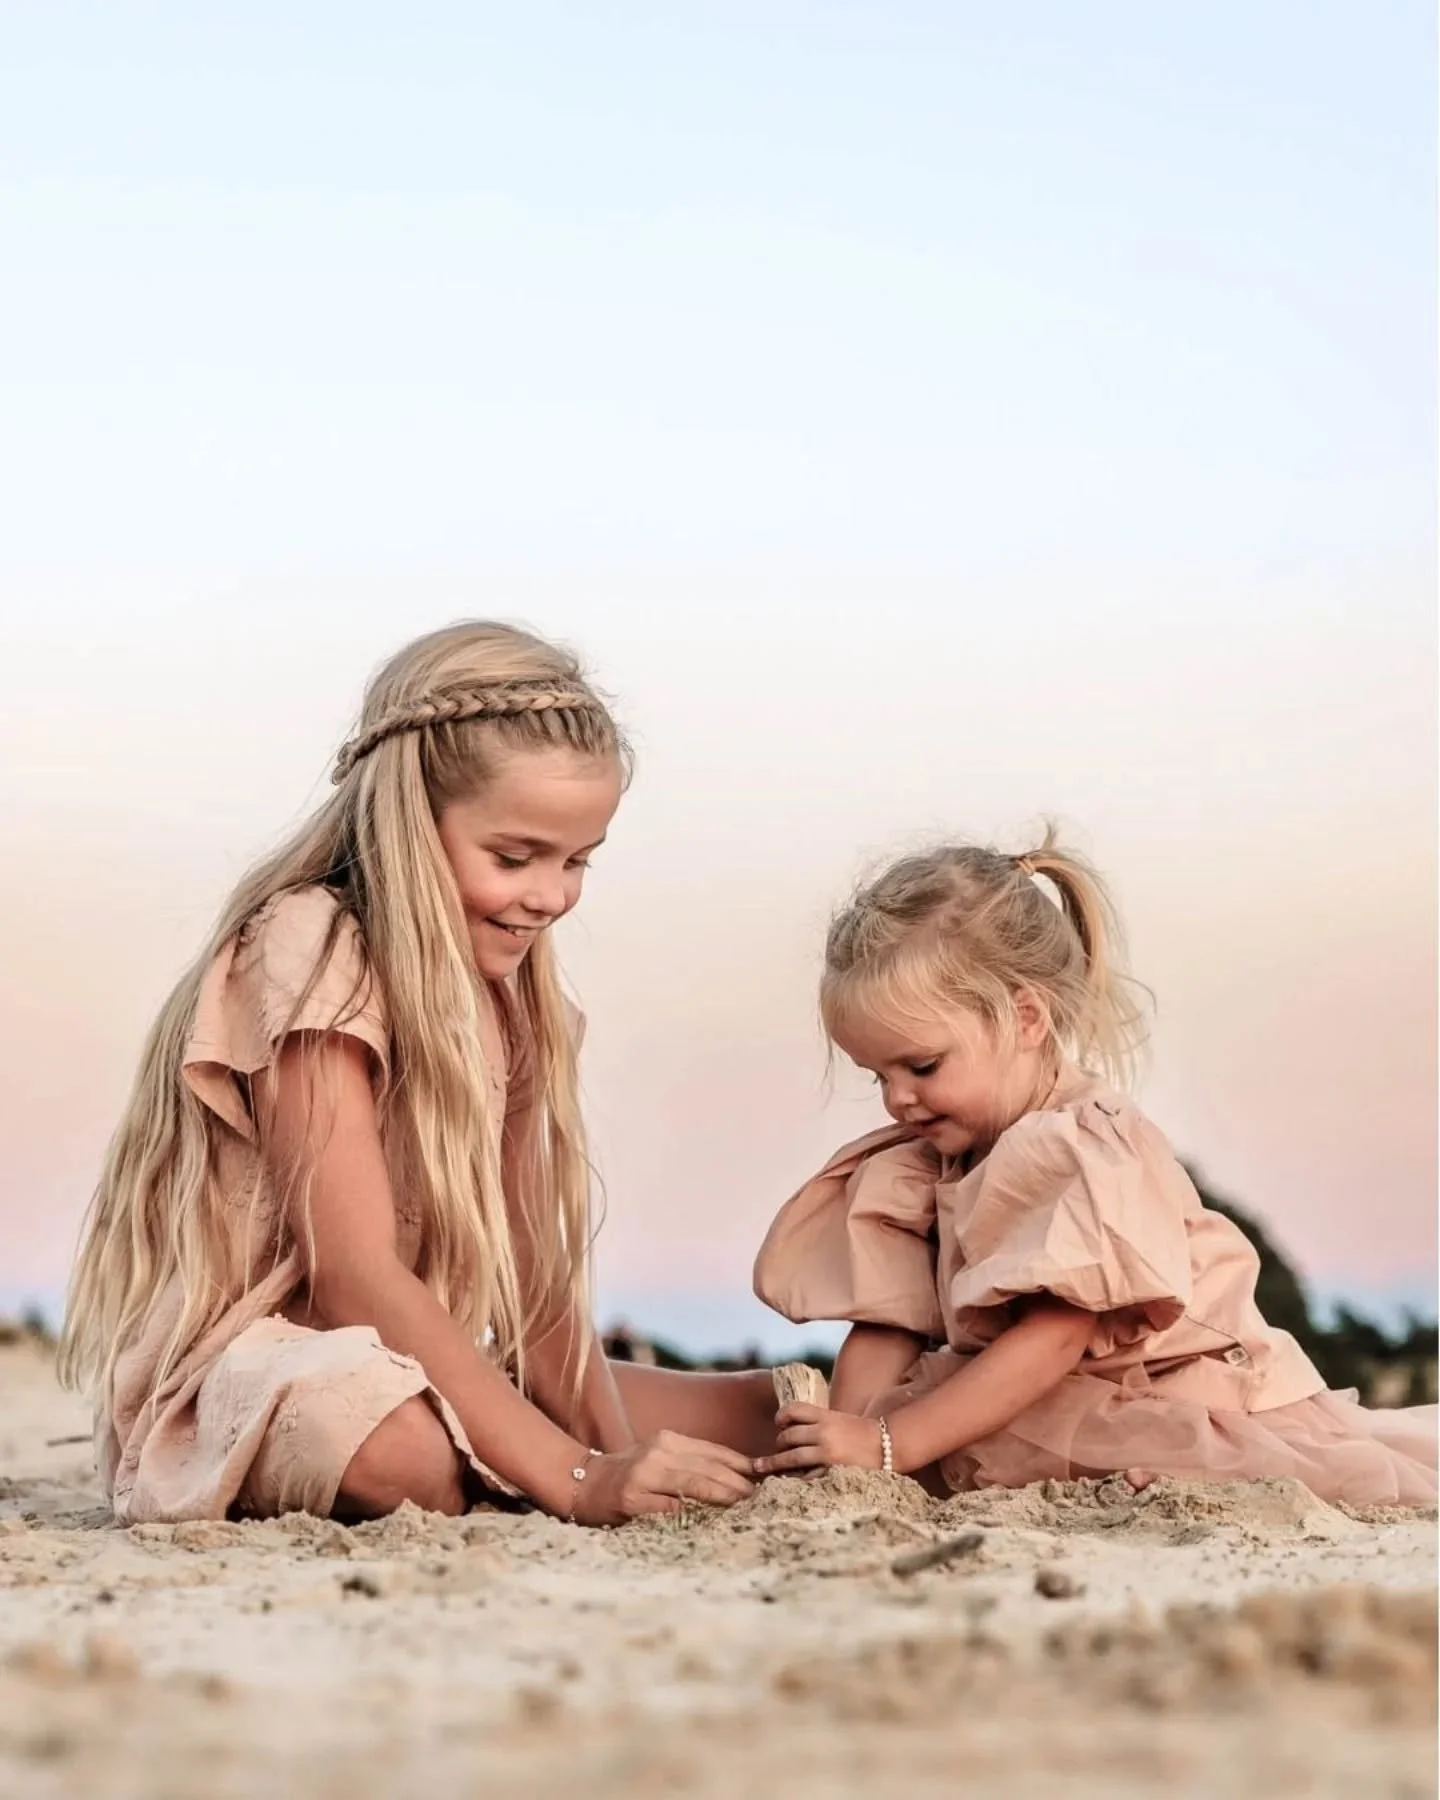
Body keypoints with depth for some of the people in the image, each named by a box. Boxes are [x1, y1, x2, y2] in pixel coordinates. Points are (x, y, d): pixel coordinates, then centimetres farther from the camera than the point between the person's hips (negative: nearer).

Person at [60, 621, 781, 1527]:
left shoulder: (501, 987, 9)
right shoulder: (311, 953, -17)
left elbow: (527, 1269, 2)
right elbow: (354, 1275, -24)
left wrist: (619, 1454, -16)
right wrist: (576, 1479, -30)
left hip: (432, 1364, 7)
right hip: (234, 1375, -7)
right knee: (415, 1451, -40)